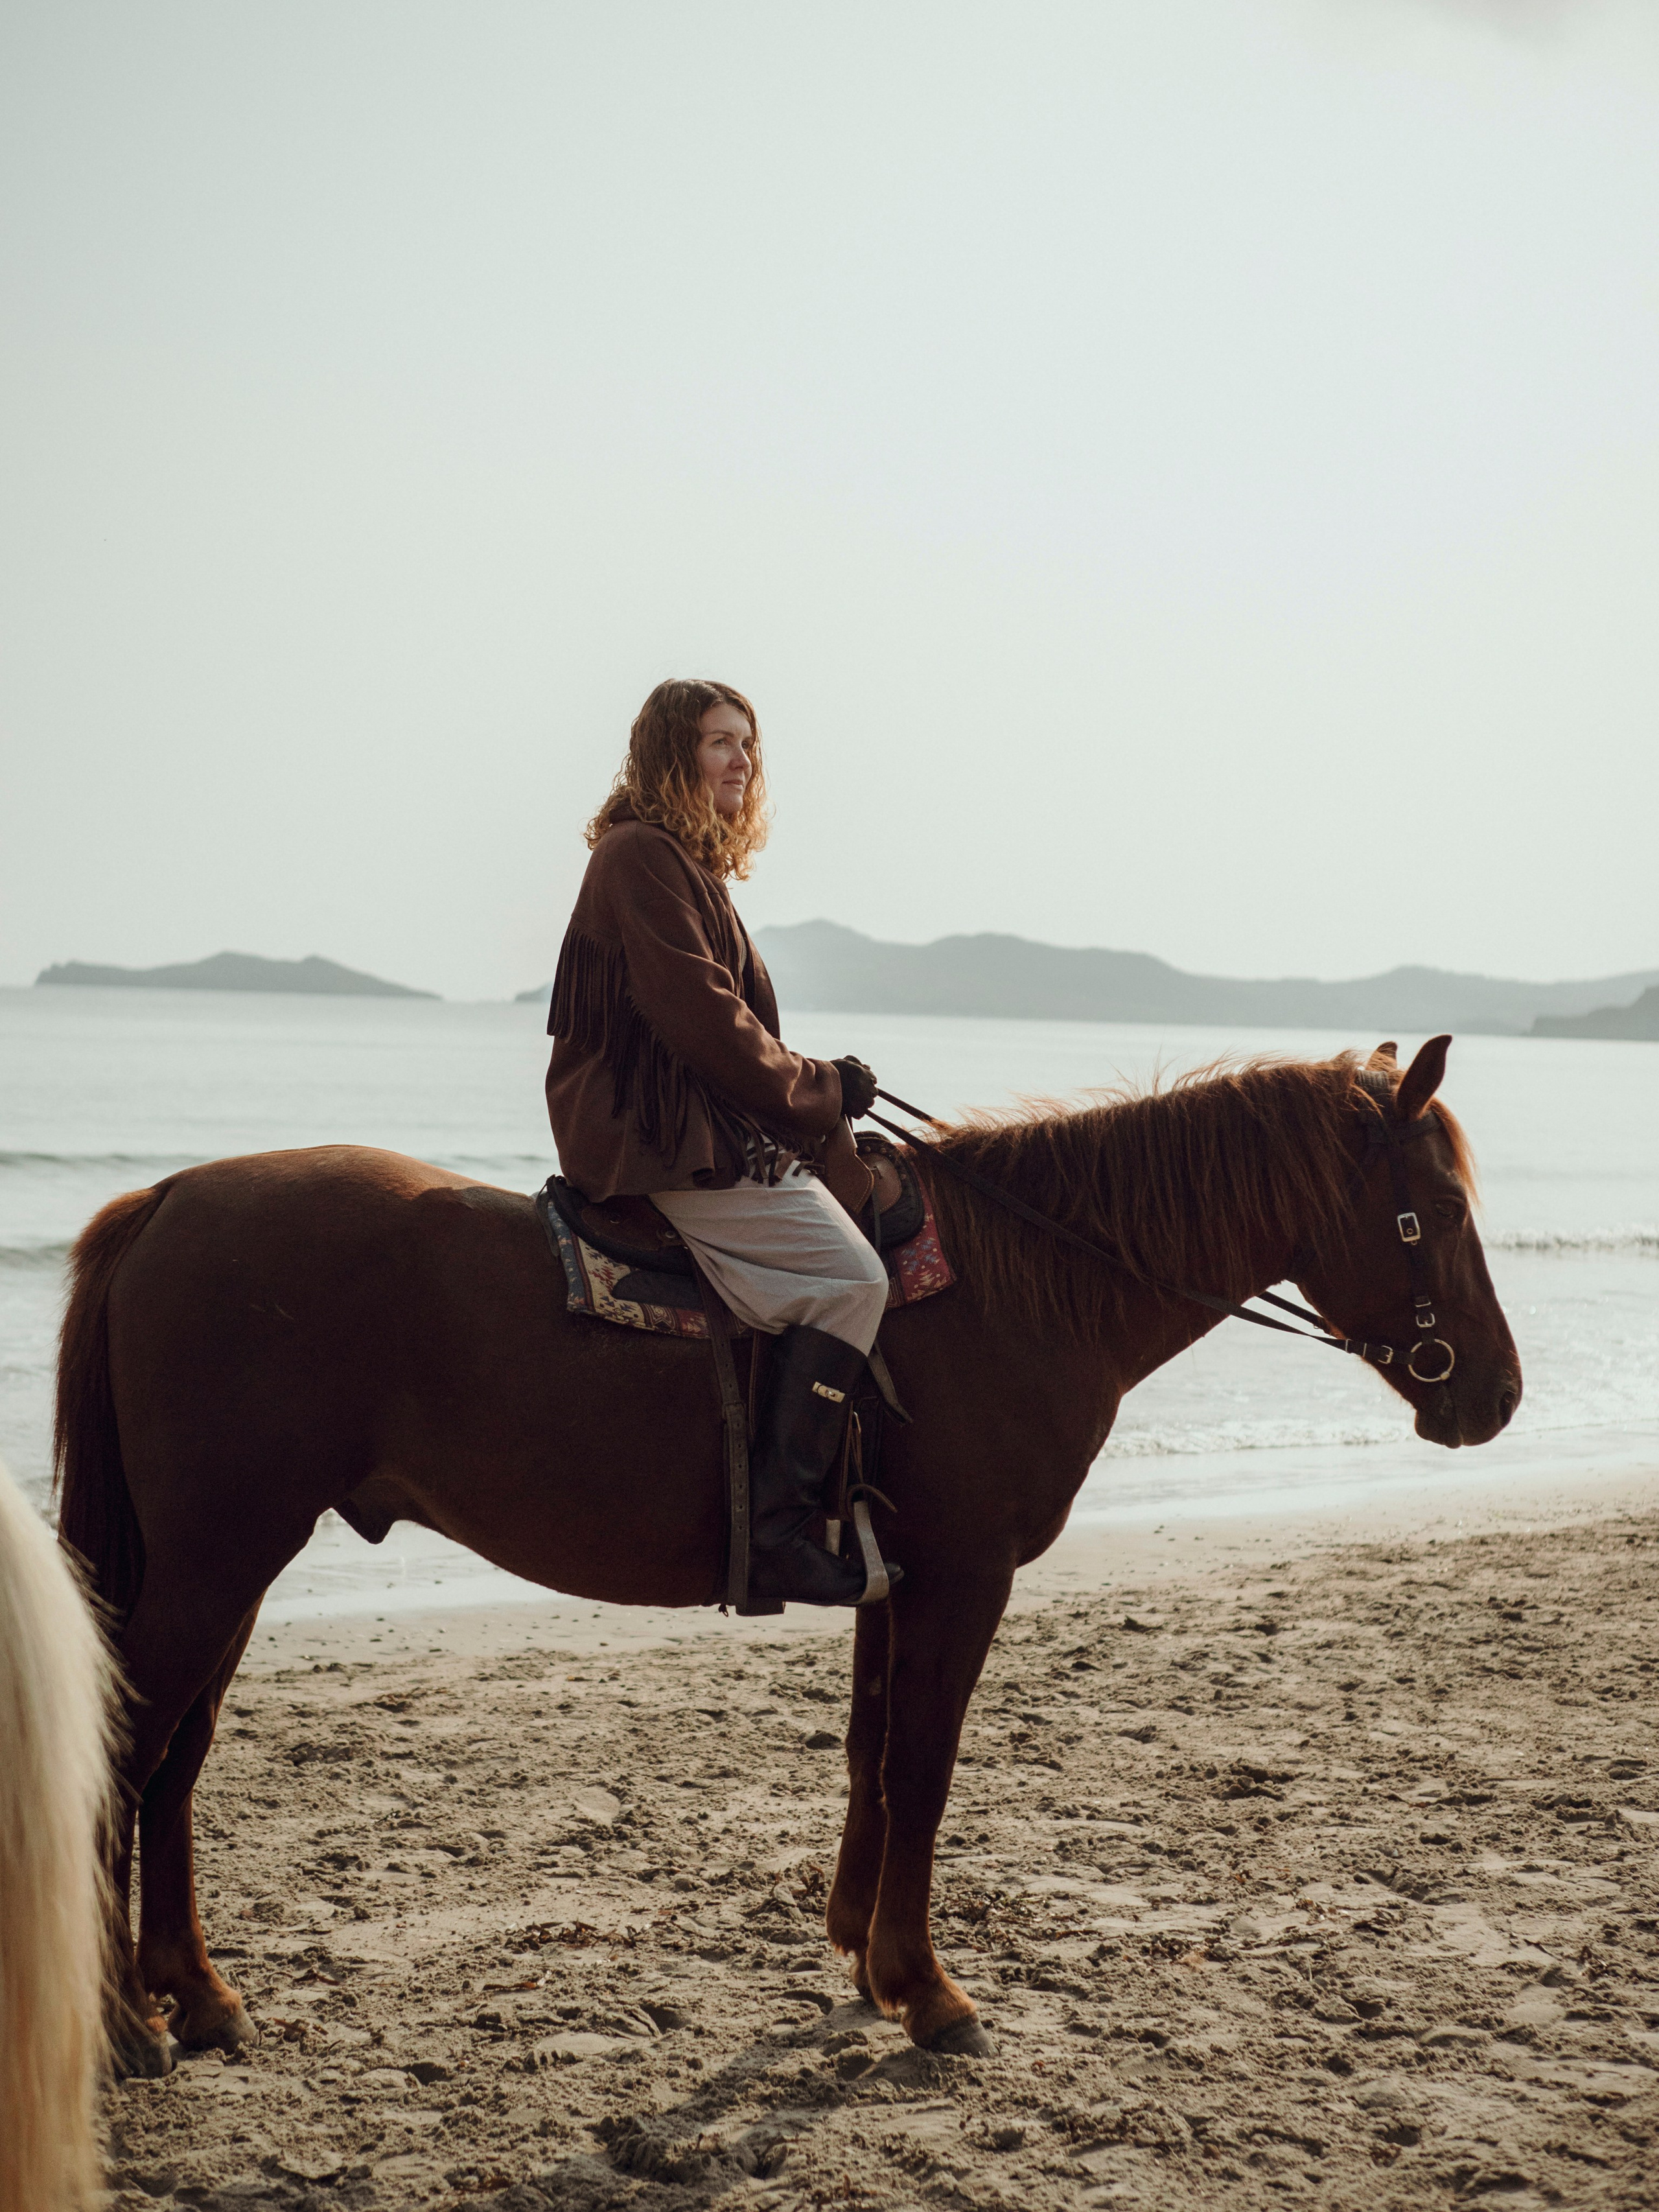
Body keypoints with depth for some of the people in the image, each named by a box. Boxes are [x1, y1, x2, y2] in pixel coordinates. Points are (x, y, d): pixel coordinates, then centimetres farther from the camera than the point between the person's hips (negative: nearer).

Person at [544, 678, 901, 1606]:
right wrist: (820, 1089, -9)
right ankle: (774, 1529, -23)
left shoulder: (691, 866, 23)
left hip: (713, 1132, 11)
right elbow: (699, 1016, -18)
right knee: (849, 1276, -20)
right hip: (663, 1143, -11)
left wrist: (816, 1093, 9)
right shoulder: (643, 856, -10)